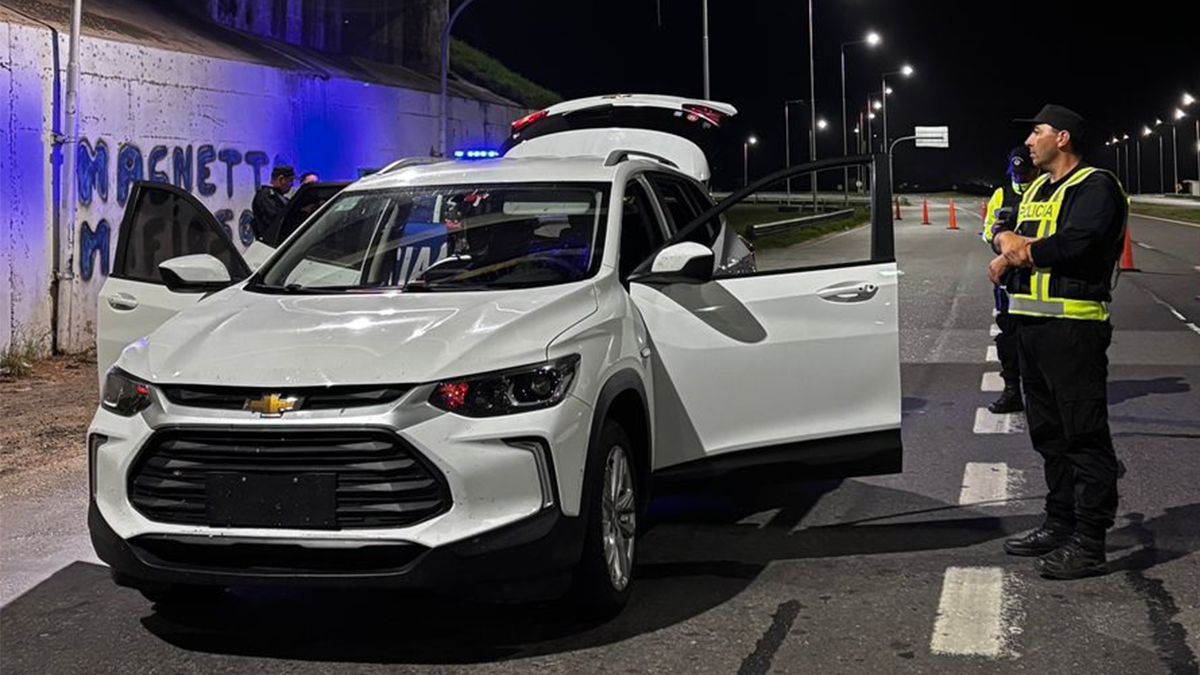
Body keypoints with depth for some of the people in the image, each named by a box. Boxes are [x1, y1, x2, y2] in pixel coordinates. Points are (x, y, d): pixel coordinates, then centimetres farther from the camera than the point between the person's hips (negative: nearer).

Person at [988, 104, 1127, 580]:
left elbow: (1073, 244, -22)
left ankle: (1089, 544, -8)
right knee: (1049, 433, 16)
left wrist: (1017, 253, -9)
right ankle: (1060, 524, 26)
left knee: (1085, 437, -8)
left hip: (1074, 327, -9)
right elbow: (1002, 236, 16)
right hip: (1033, 323, 9)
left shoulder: (1095, 187, -7)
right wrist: (1008, 241, -8)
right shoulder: (1036, 191, 21)